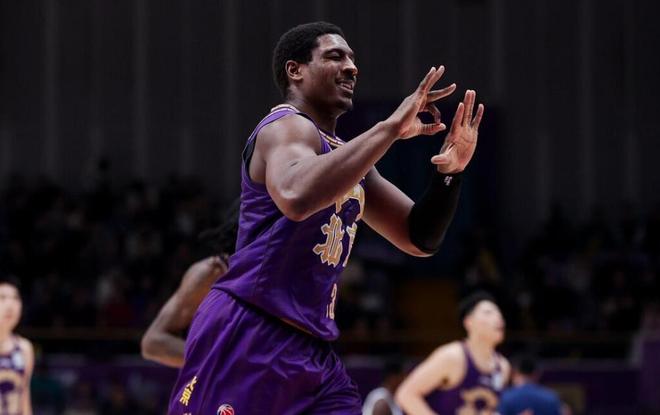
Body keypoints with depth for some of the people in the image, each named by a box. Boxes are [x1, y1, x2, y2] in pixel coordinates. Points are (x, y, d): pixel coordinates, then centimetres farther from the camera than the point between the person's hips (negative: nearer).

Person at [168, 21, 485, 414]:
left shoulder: (346, 155, 20)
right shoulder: (287, 127, -9)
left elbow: (420, 238, 20)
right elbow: (296, 197, -33)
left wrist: (451, 171, 1)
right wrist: (390, 128, -30)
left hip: (312, 350, 9)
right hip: (247, 338, -9)